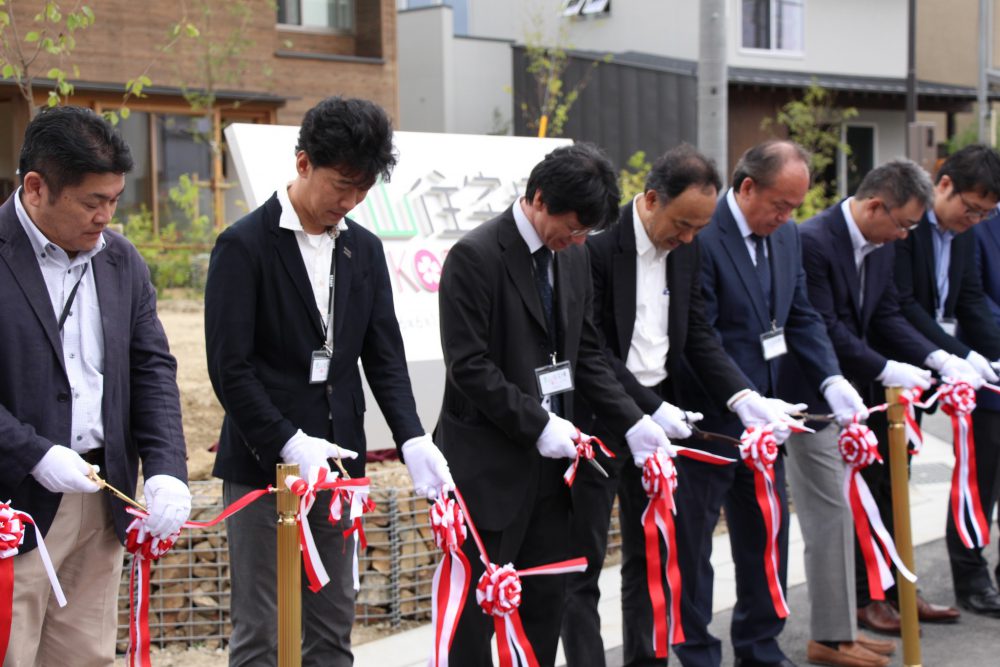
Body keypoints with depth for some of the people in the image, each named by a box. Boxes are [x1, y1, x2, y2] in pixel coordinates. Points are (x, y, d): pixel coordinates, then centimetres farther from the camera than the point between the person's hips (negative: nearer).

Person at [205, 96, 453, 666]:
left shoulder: (365, 249, 10)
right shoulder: (246, 246, -8)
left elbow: (385, 357, 8)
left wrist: (412, 438, -7)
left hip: (337, 461, 6)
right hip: (263, 463, -6)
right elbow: (229, 367, -12)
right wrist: (289, 443, -20)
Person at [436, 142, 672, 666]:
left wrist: (632, 421, 1)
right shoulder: (475, 256, -14)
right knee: (477, 606, 1)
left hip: (548, 457, 7)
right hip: (491, 461, -7)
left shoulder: (573, 256, 8)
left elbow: (586, 353, 13)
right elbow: (469, 366, -18)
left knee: (546, 601, 12)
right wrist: (537, 424, -19)